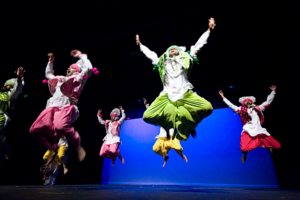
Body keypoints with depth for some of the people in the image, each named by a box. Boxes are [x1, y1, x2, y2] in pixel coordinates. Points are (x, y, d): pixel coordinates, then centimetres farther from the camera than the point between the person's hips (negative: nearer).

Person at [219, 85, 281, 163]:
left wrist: (273, 91, 27)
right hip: (248, 133, -3)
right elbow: (230, 105, 11)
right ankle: (244, 155, 14)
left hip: (260, 131, 3)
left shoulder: (258, 109, 19)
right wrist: (223, 97, 9)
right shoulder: (241, 110, 13)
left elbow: (268, 102, 25)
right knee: (244, 149, -20)